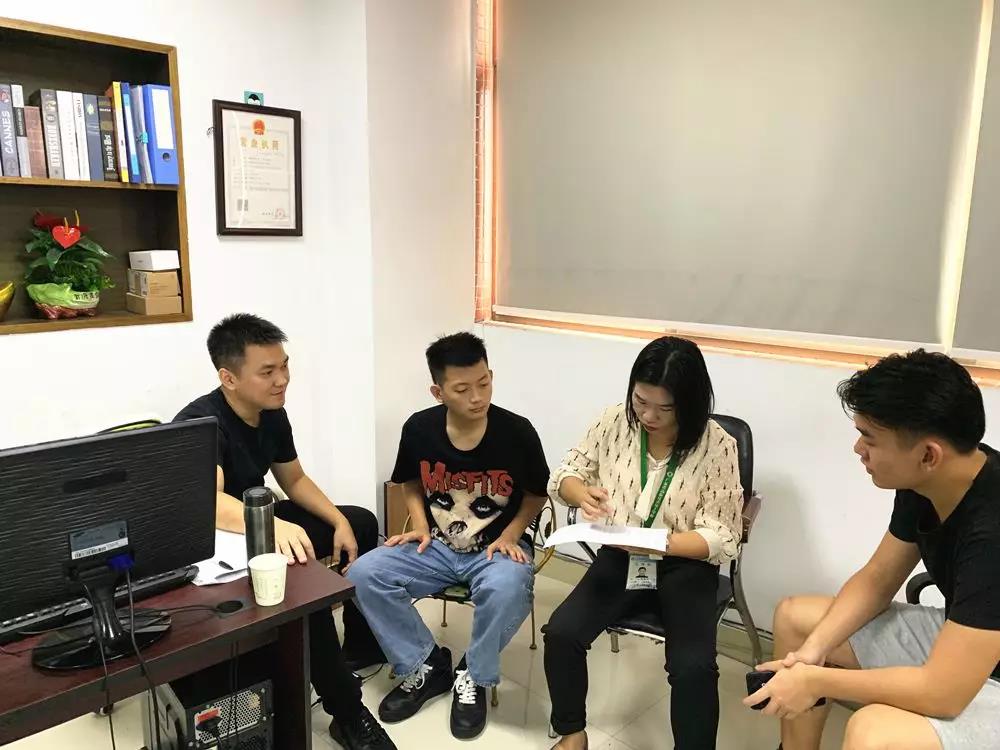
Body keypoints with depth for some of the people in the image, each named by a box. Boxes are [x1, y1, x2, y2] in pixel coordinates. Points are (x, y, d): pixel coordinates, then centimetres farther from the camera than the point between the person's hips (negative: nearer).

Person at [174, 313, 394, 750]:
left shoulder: (272, 414, -4)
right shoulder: (200, 424, -29)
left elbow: (295, 480, 8)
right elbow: (207, 501, -47)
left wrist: (340, 522, -6)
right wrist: (274, 526, -64)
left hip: (259, 522, 9)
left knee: (361, 523, 8)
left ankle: (364, 644, 23)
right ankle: (348, 714, -18)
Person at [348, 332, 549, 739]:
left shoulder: (517, 432, -15)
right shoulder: (418, 429, -9)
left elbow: (536, 495, 1)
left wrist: (509, 536, -13)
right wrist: (420, 526, -5)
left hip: (496, 547, -3)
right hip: (436, 546, 3)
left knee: (508, 590, -37)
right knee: (363, 575, -19)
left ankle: (473, 678, -6)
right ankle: (426, 664, 2)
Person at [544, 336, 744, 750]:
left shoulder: (717, 446, -16)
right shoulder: (615, 421, -8)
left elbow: (722, 538, -14)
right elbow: (564, 474, 4)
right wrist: (583, 493, -21)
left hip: (685, 566, -2)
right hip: (619, 556, 3)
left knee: (693, 667, -26)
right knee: (561, 632, -17)